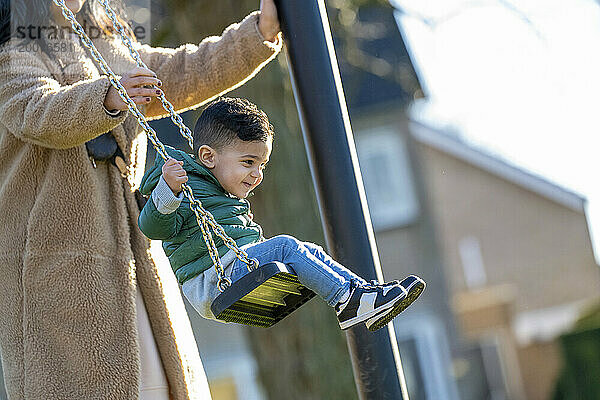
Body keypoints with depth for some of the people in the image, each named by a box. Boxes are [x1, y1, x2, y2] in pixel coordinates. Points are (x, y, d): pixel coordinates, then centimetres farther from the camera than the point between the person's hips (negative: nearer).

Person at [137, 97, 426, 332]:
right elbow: (152, 226, -22)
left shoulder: (230, 199, 24)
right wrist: (169, 191, -36)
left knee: (310, 251, 0)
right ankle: (347, 302, -30)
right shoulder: (188, 192, -8)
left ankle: (361, 290, -12)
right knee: (284, 246, -25)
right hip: (212, 284, -10)